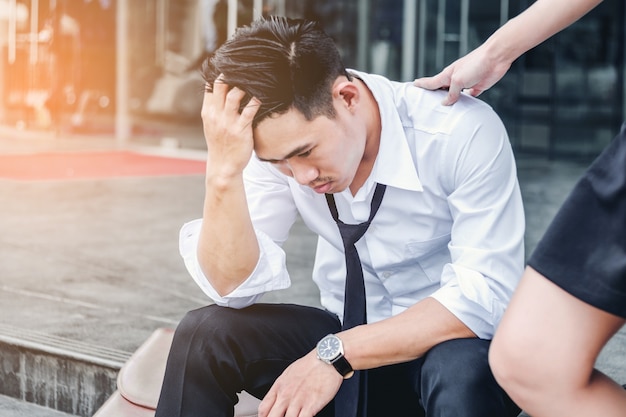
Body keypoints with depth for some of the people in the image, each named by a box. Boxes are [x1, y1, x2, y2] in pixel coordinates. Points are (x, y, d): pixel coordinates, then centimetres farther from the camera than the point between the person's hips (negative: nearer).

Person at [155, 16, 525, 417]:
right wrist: (223, 171, -29)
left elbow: (488, 296, -26)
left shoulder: (464, 132, -24)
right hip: (349, 338, 2)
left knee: (461, 368, -36)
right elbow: (234, 286, -13)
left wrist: (336, 354, -29)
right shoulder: (280, 140, -11)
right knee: (205, 334, -21)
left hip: (454, 345, -2)